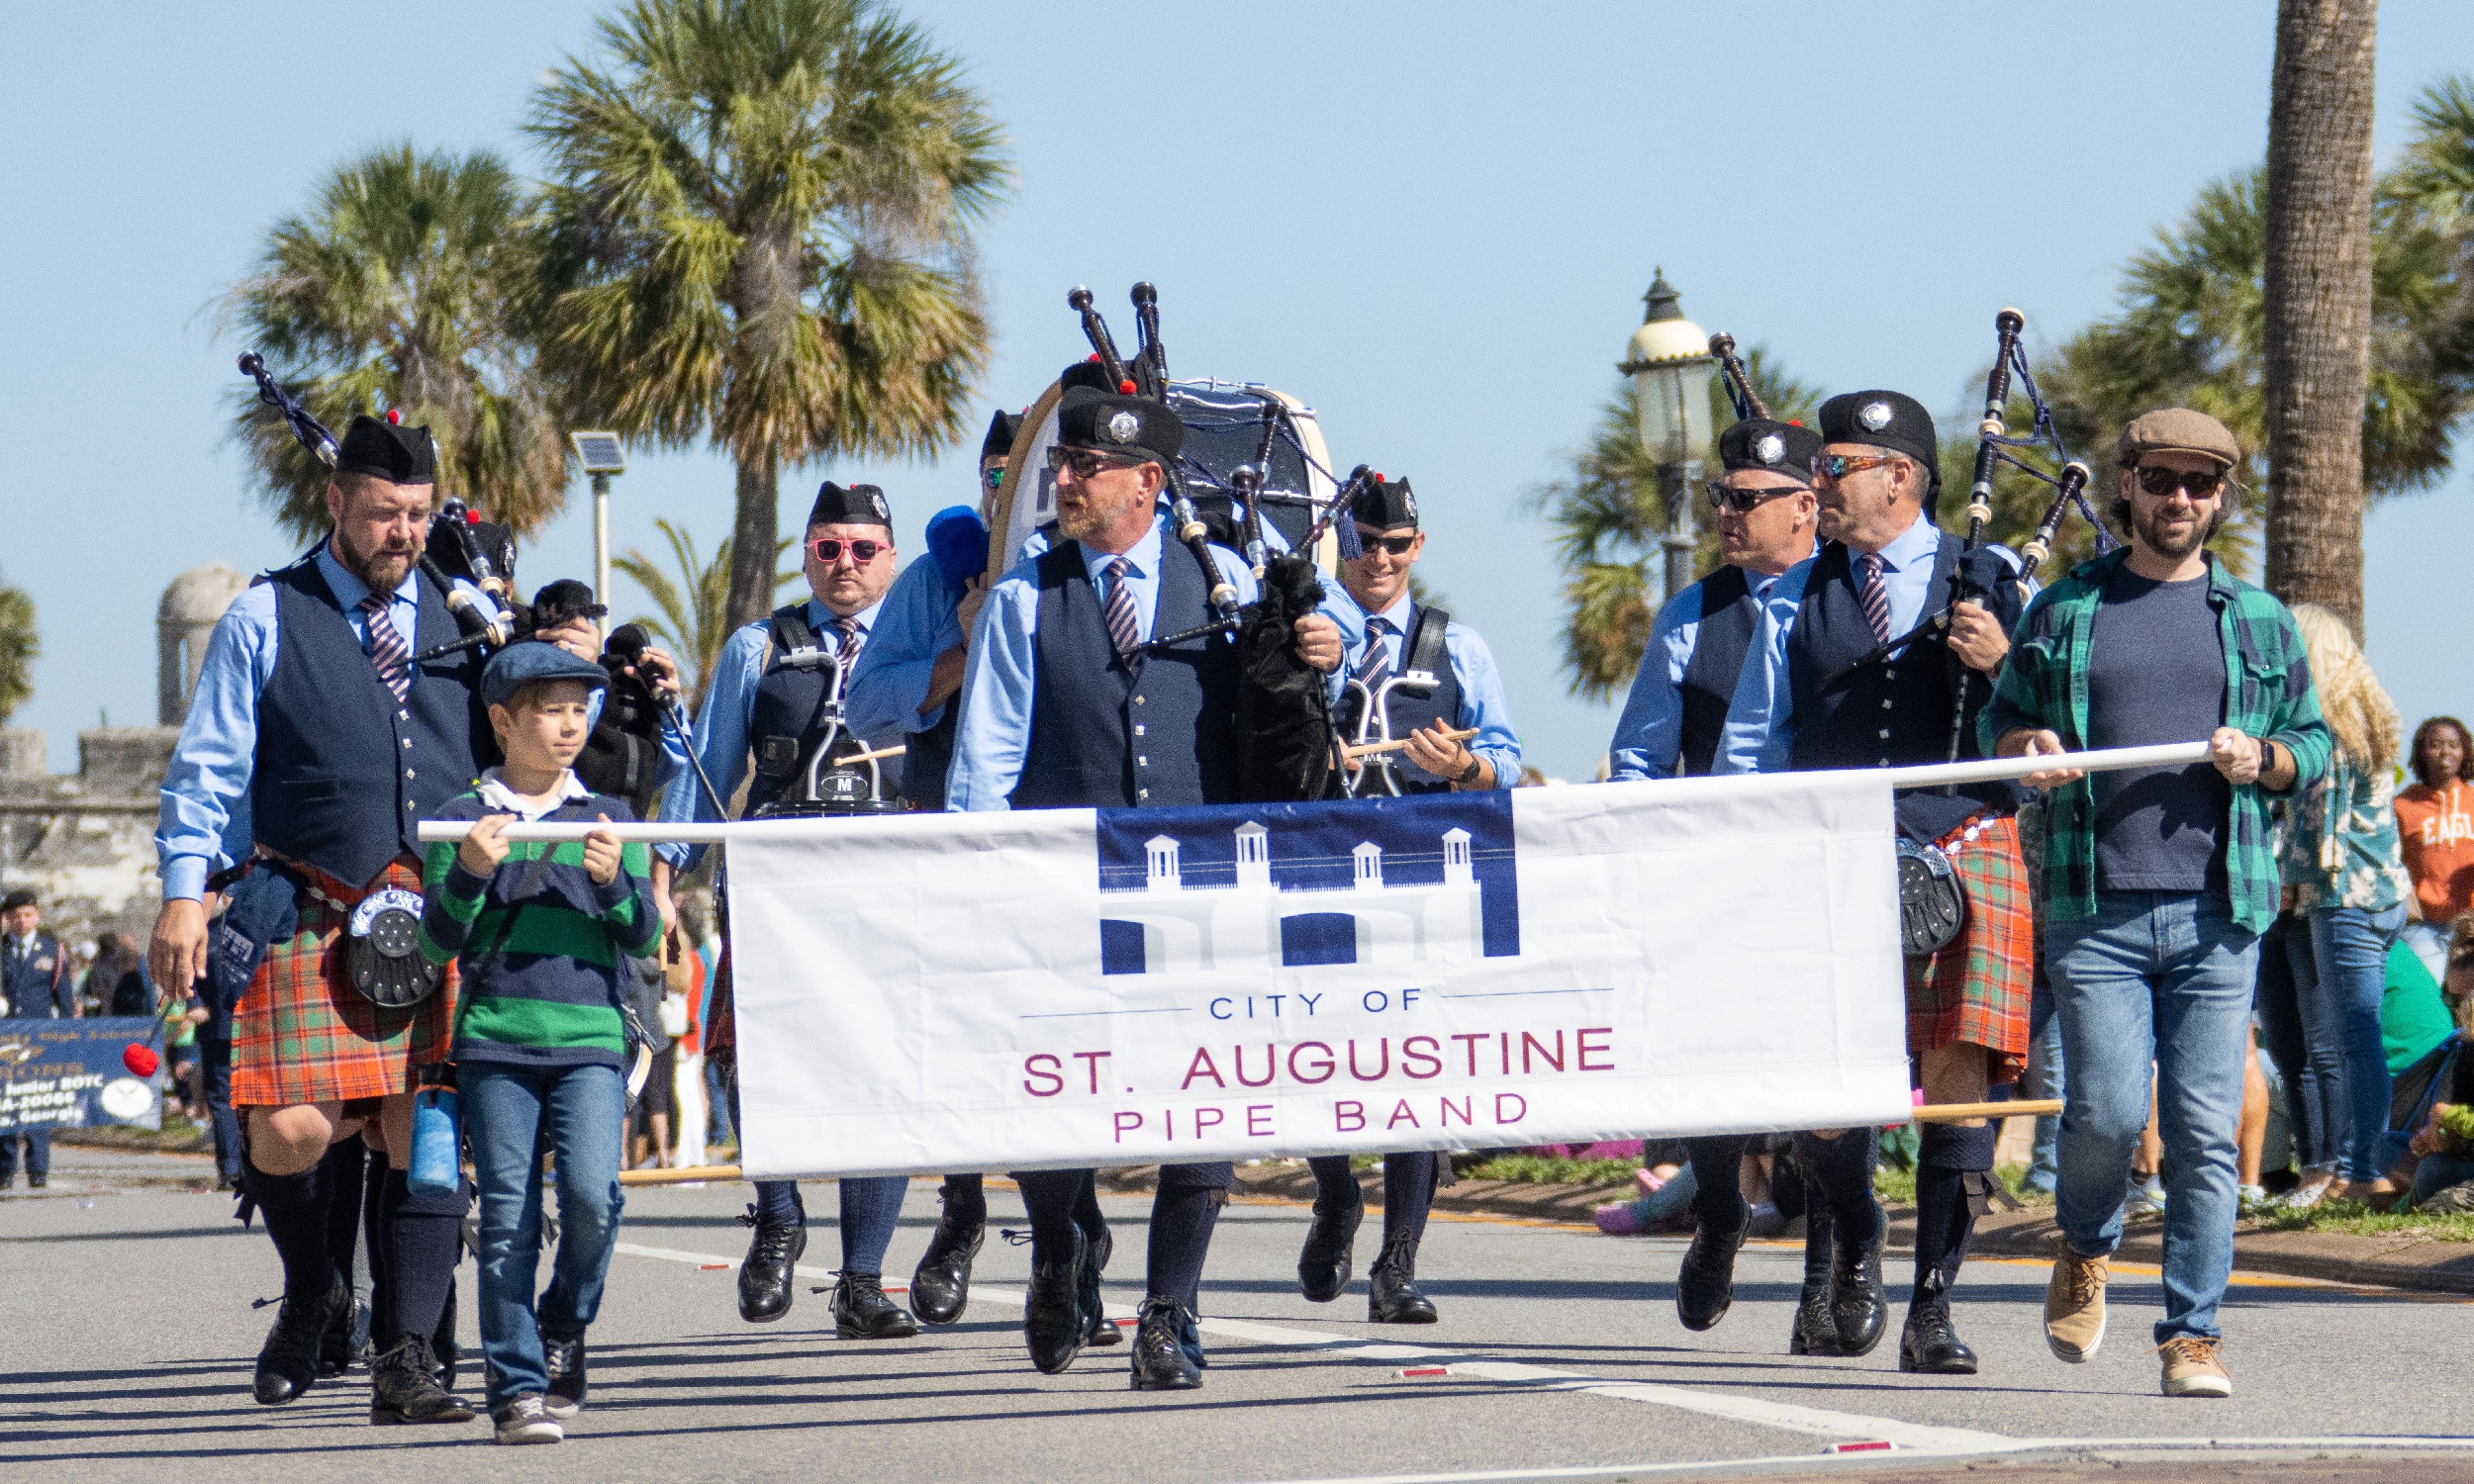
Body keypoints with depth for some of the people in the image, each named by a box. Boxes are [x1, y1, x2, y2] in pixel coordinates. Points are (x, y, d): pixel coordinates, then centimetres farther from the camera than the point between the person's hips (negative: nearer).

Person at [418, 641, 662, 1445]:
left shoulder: (610, 818, 13)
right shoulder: (464, 820, 8)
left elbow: (644, 937, 8)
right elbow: (439, 942, 4)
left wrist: (613, 881, -11)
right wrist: (470, 873, -13)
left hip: (591, 1038, 1)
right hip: (494, 1038, -1)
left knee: (592, 1194, -17)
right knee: (507, 1221, -4)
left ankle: (564, 1327, 9)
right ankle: (517, 1387, 1)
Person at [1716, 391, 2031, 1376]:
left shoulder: (1990, 582, 7)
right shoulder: (1798, 600, 13)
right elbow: (1752, 743, 14)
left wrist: (2003, 665, -12)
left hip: (1968, 857, -2)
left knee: (1959, 1072, -10)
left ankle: (1933, 1304, -3)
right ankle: (1848, 1267, 23)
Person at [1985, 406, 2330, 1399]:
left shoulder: (2258, 621, 14)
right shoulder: (2063, 610, 11)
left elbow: (2315, 742, 18)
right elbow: (1999, 722, 18)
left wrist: (2262, 757, -3)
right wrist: (2026, 746, -4)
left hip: (2217, 911, 1)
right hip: (2095, 908, -1)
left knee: (2205, 1130, -4)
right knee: (2108, 1111, -9)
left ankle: (2192, 1334, 4)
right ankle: (2086, 1250, 22)